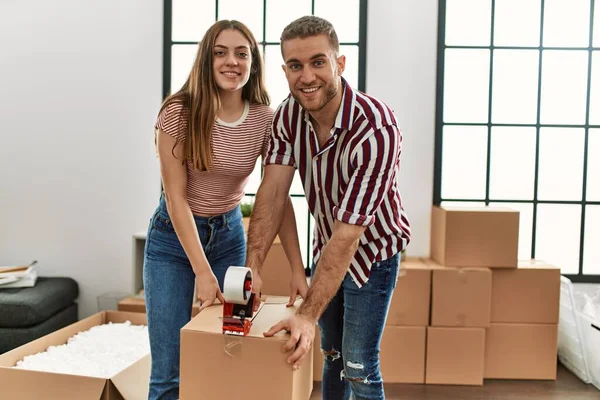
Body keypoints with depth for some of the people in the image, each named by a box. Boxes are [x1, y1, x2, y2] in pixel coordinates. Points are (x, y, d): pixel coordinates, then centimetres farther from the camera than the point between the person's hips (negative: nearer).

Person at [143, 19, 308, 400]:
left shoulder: (265, 120, -9)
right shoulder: (179, 112, -16)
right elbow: (175, 196, -17)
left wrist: (298, 270, -12)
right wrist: (202, 272, -23)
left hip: (229, 234, 3)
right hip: (172, 237, -2)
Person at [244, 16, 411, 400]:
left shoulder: (376, 128, -33)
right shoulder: (288, 114, -14)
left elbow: (348, 231, -35)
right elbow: (273, 192, -20)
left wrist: (308, 314, -37)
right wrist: (251, 268, -31)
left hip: (370, 250, -5)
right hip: (326, 246, 6)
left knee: (358, 366, 0)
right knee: (331, 353, 21)